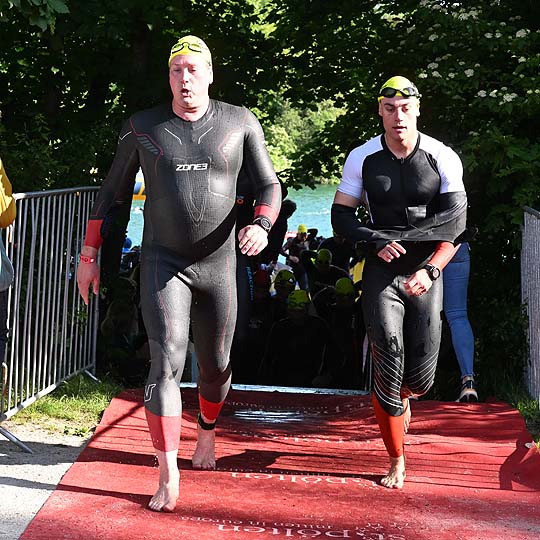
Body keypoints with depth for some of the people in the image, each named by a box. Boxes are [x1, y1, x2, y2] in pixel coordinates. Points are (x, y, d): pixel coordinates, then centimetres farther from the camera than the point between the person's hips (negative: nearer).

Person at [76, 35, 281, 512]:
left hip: (218, 265, 2)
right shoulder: (142, 127, 0)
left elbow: (269, 186, 2)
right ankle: (168, 476, -12)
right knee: (167, 361, -15)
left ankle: (207, 433, 44)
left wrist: (261, 226, -20)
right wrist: (89, 256, 6)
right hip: (162, 263, -1)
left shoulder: (239, 122, -1)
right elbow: (112, 194, 8)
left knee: (216, 365, 14)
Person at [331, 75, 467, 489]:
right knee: (388, 368, -7)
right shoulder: (362, 158, 0)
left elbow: (455, 225, -4)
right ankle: (396, 462, 9)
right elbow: (342, 215, 4)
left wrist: (430, 270, -17)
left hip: (426, 272, 1)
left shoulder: (443, 158, -2)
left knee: (422, 377, 2)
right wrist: (378, 243, -14)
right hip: (382, 272, 0)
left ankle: (401, 397, 42)